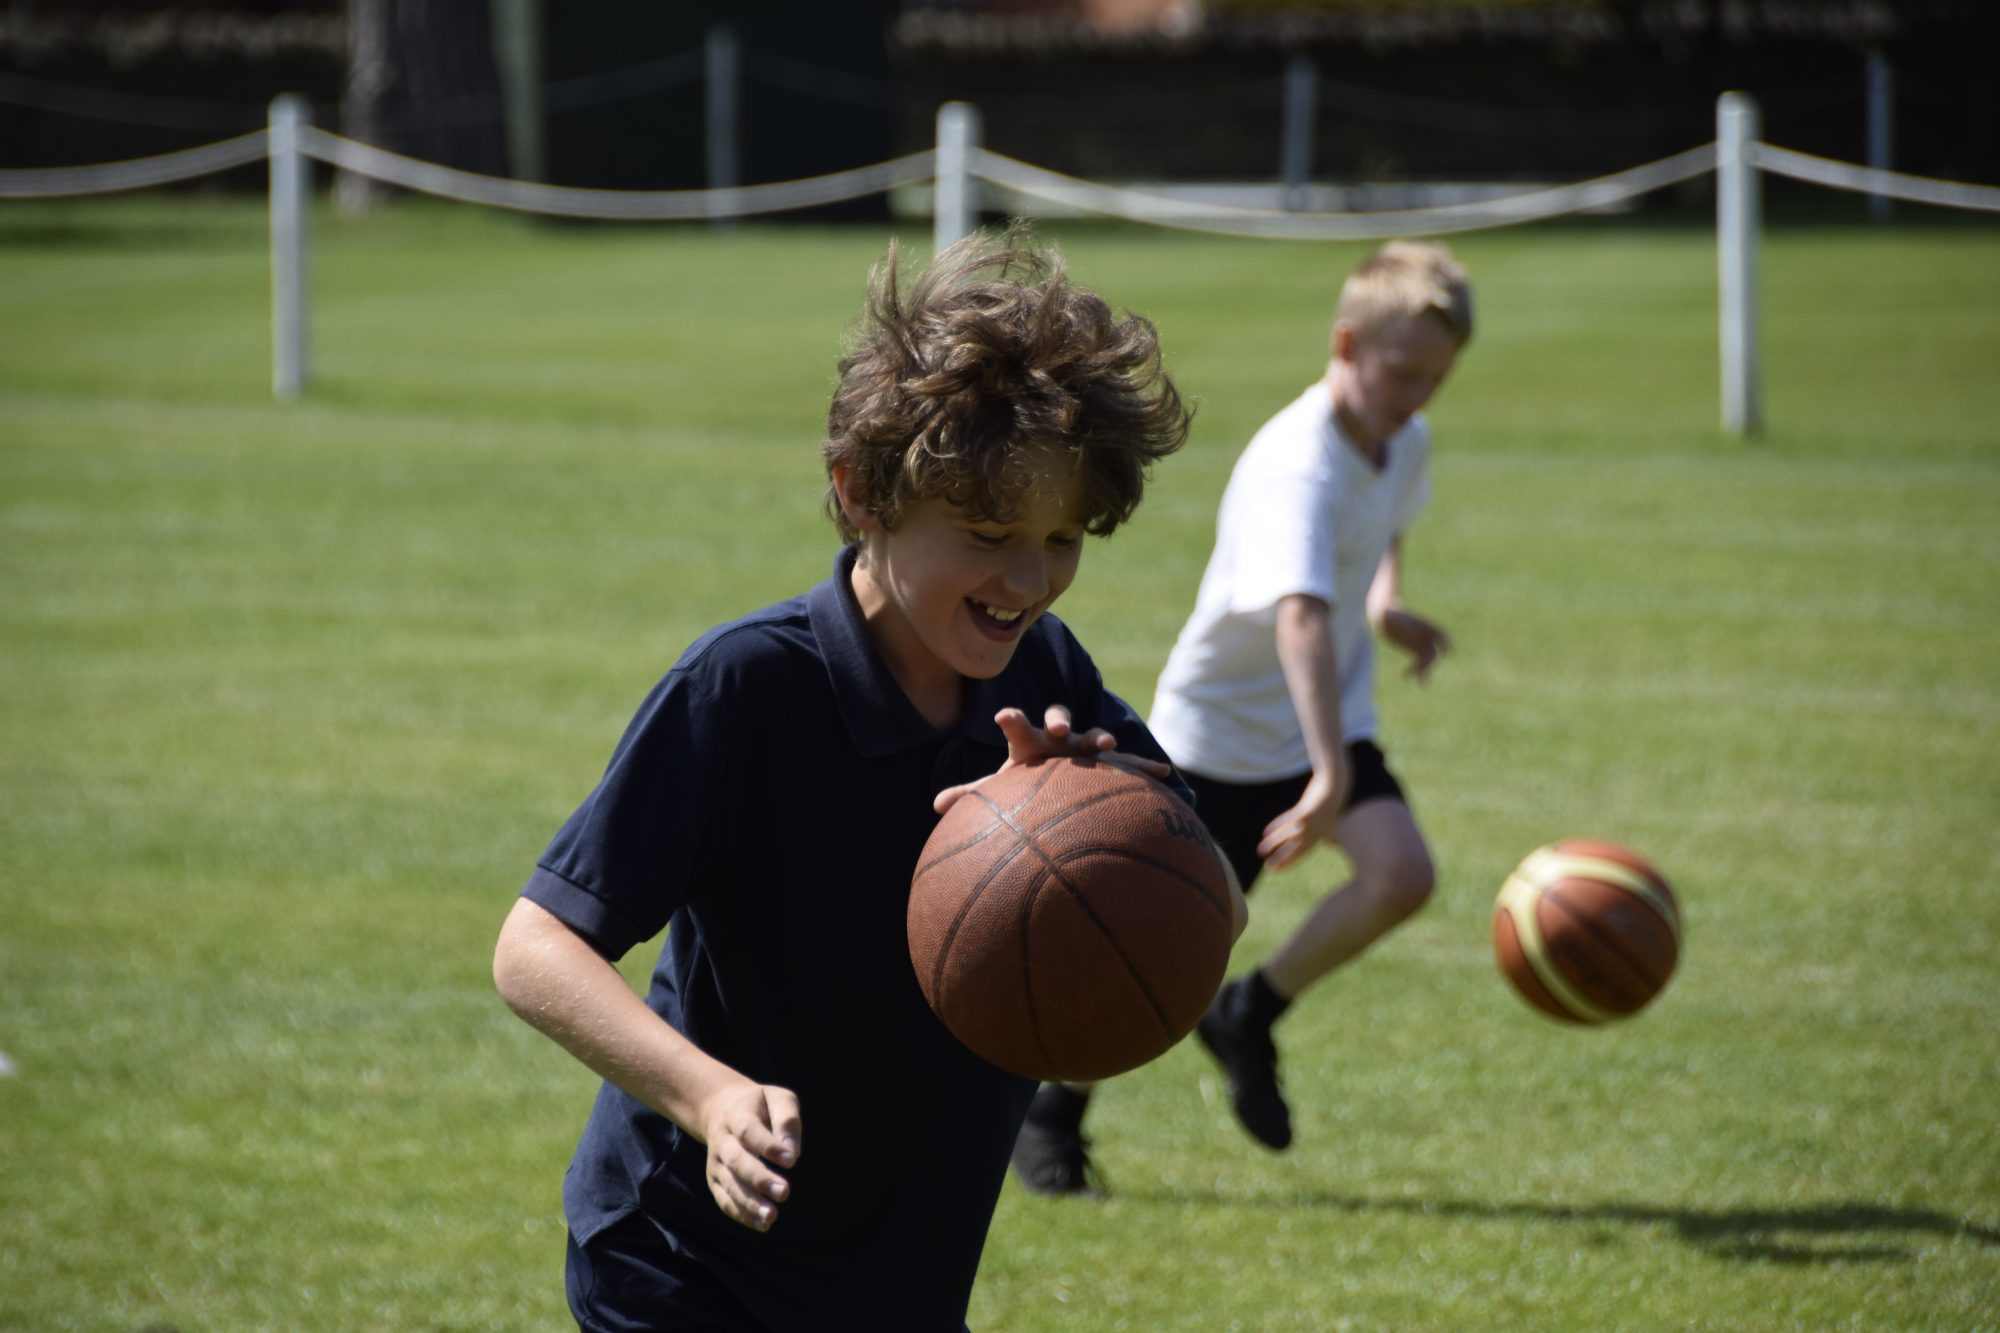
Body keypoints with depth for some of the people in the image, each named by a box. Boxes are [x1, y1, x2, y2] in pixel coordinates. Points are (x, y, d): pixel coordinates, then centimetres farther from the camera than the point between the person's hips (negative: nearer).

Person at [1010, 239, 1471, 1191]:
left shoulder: (1406, 441, -3)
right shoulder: (1295, 469, -31)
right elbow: (1300, 618, -46)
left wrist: (1388, 604, 1)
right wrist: (1328, 778, -57)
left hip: (1332, 722, 6)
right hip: (1219, 729, -6)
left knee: (1401, 873, -19)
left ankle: (1251, 1017, 5)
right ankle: (1052, 1109, 26)